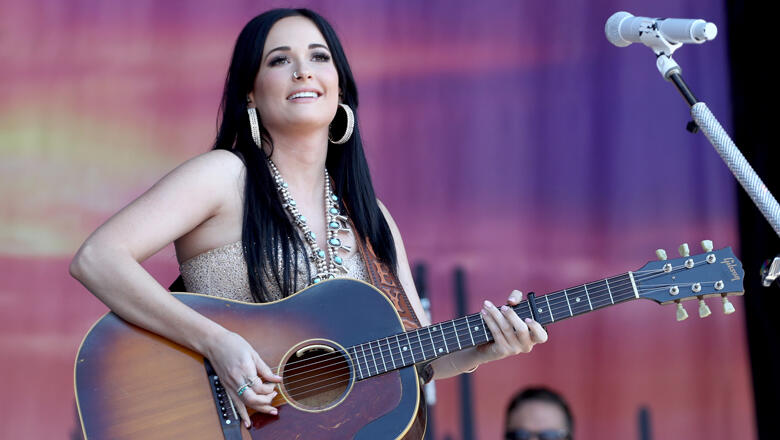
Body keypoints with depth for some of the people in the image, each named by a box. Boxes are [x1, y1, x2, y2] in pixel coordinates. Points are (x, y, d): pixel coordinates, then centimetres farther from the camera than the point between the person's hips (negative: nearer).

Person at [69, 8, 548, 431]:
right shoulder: (224, 177, -3)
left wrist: (480, 350, -7)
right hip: (233, 423, -5)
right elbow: (95, 259, -14)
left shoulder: (368, 216, 13)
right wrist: (216, 341, -21)